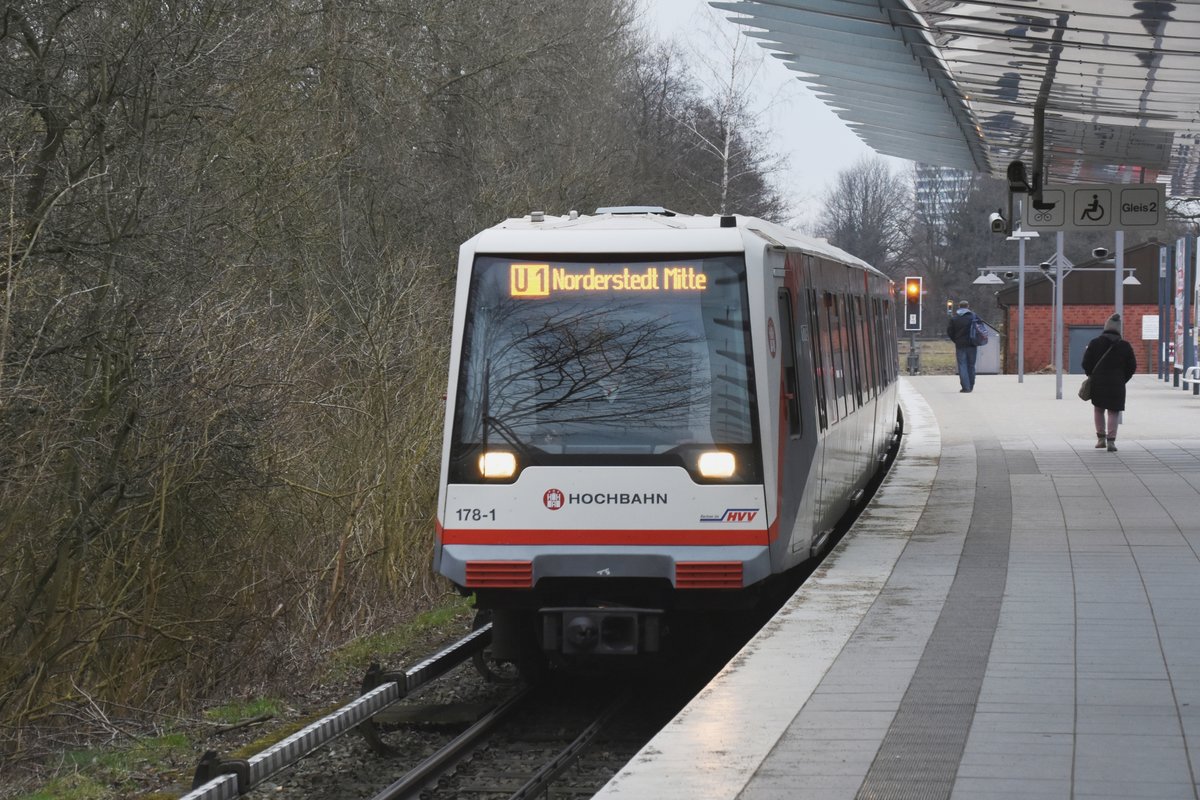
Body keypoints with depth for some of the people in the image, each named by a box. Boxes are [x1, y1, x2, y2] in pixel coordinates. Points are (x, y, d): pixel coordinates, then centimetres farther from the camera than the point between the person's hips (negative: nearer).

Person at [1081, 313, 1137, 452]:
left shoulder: (1094, 343, -3)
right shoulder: (1125, 346, -1)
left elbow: (1086, 363, -2)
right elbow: (1132, 366, 3)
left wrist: (1092, 376, 15)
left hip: (1098, 382, 1)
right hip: (1116, 384, -1)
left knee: (1098, 409, 18)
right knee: (1114, 412, 5)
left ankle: (1101, 438, 16)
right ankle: (1111, 440, -6)